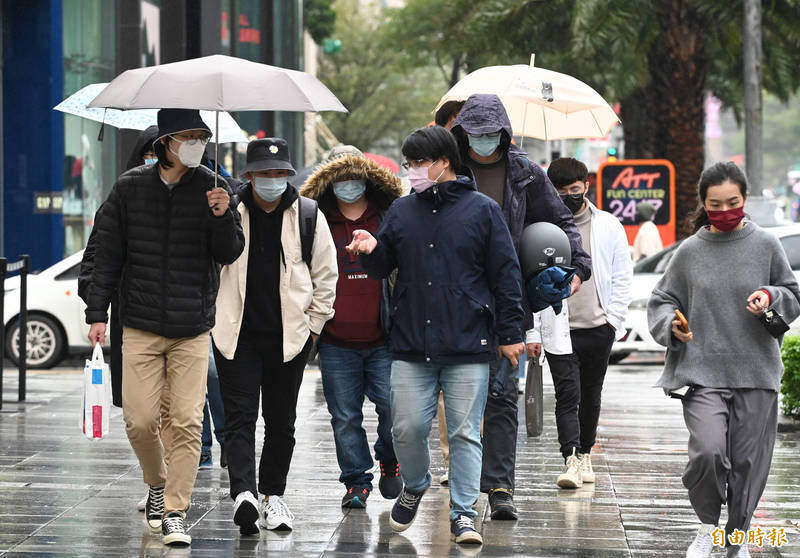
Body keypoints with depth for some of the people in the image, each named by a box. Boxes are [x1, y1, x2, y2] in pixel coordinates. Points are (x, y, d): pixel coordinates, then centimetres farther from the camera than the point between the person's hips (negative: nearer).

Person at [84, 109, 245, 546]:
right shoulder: (130, 188, 3)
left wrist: (223, 217, -18)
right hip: (140, 328, 0)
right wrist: (97, 312, 5)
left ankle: (174, 511, 1)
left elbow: (228, 254, 2)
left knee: (187, 422, -6)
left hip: (192, 330, 0)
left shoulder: (211, 189, 3)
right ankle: (157, 485, 25)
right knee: (139, 420, -2)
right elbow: (107, 252, 8)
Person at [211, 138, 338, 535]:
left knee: (281, 421, 9)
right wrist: (212, 319, 5)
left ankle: (272, 495, 21)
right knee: (240, 417, -11)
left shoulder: (308, 217, 3)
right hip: (237, 335, -2)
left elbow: (325, 276, 10)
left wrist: (312, 326, 6)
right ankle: (243, 495, -23)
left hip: (288, 336, 2)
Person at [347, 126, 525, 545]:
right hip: (411, 347, 3)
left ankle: (463, 512, 6)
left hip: (468, 350, -3)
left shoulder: (483, 211, 2)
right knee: (406, 429, 2)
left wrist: (509, 333, -1)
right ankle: (414, 487, 28)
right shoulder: (402, 211, 12)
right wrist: (371, 251, -6)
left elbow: (506, 275, 2)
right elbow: (382, 267, 18)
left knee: (465, 433, -1)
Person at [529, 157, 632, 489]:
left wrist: (613, 319, 0)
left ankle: (585, 454, 25)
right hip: (559, 328, -2)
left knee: (590, 395, 12)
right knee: (567, 394, -13)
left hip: (599, 328, 2)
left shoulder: (609, 226, 6)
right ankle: (572, 461, -20)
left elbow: (623, 277, 9)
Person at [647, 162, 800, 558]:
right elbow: (661, 301, 13)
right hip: (702, 372, -1)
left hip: (755, 375, 1)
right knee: (708, 451, -19)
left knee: (748, 460, 3)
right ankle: (707, 525, 5)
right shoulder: (689, 252, 6)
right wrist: (672, 326, -7)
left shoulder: (765, 245, 5)